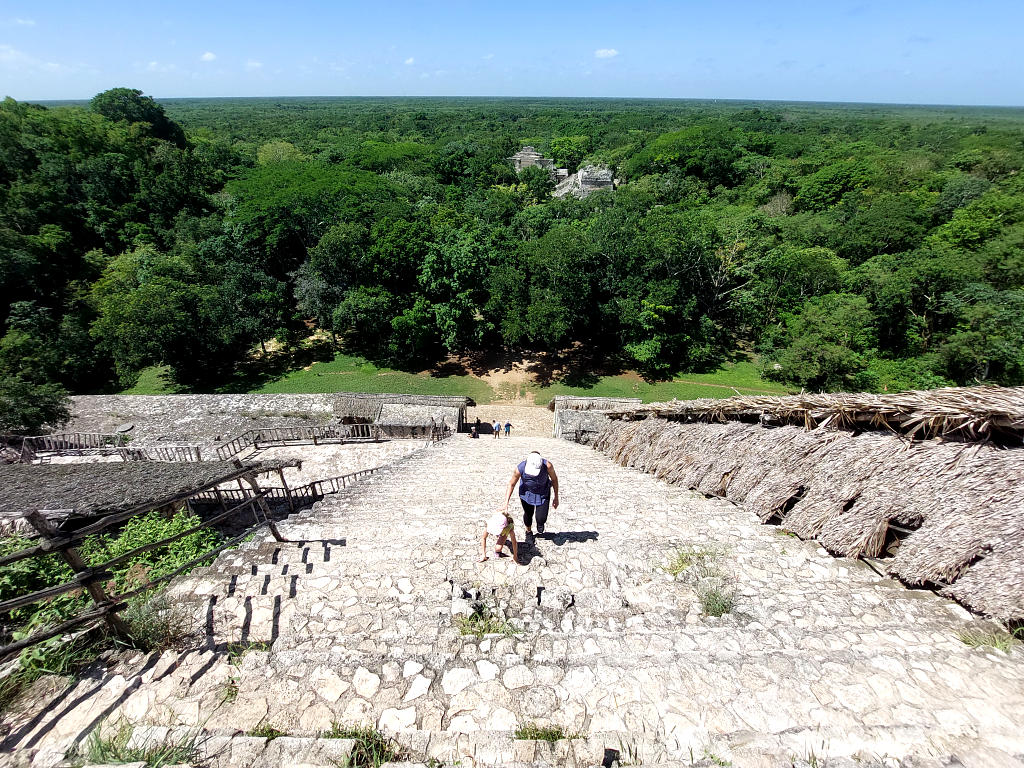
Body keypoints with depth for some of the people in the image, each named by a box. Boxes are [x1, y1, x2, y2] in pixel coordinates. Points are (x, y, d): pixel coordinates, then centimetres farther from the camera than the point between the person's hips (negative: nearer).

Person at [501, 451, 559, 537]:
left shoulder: (547, 466, -36)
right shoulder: (520, 468, -35)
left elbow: (554, 479, -15)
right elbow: (511, 484, -17)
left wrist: (556, 498, -5)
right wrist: (506, 502, -18)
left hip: (543, 493, 0)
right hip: (527, 492, 0)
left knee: (541, 518, -6)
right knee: (528, 514, 15)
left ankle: (540, 522, 35)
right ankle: (528, 532, 50)